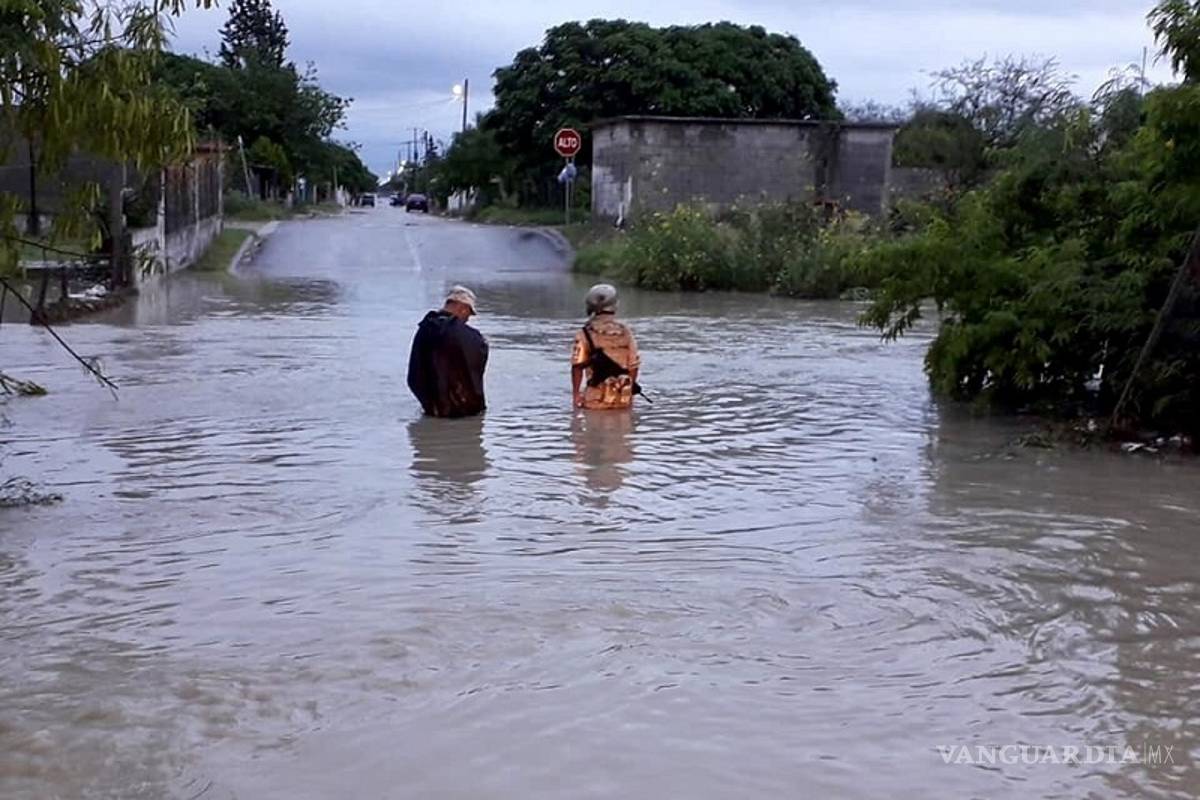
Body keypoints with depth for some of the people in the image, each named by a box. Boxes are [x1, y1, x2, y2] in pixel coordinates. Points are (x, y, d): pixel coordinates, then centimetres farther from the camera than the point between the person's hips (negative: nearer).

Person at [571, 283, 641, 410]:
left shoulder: (586, 334, -7)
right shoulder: (625, 332, 3)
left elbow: (577, 366, -9)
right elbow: (634, 365, 4)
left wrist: (576, 394, 1)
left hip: (597, 399, -3)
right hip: (623, 400, 3)